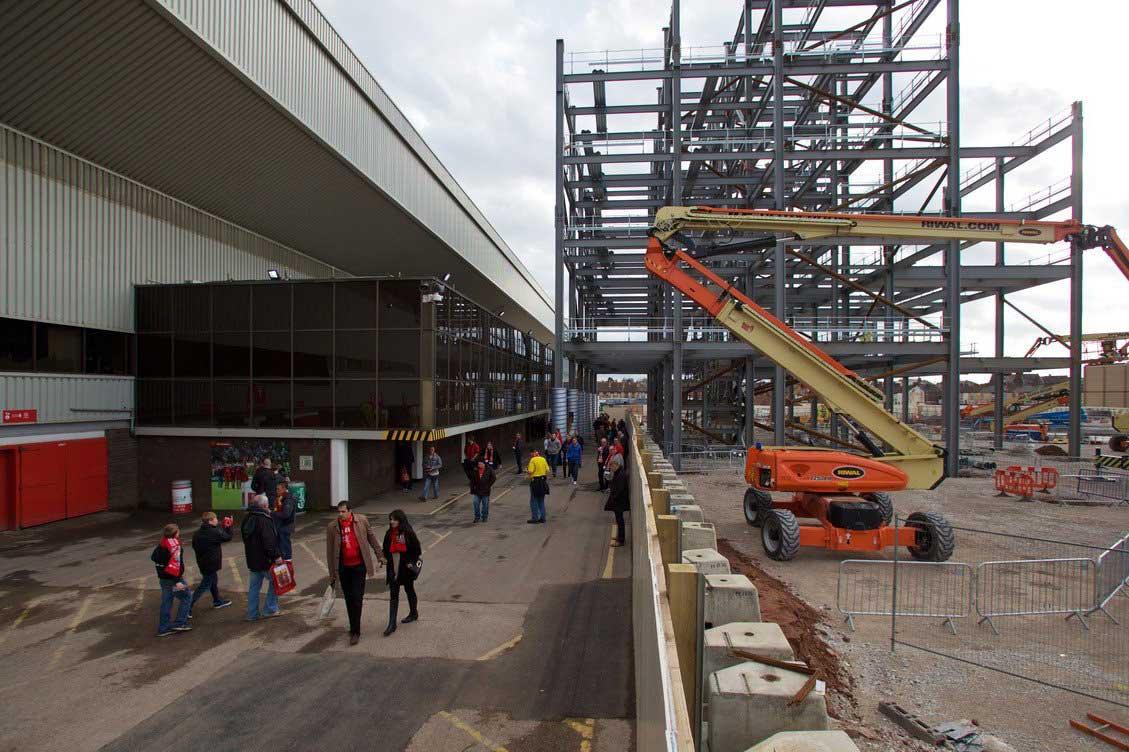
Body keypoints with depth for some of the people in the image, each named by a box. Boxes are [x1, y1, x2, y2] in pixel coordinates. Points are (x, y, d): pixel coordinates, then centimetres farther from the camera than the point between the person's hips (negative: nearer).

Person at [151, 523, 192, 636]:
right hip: (172, 578, -8)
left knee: (166, 602, 14)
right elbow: (175, 563, -25)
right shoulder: (174, 544, -19)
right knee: (186, 597, 4)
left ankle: (163, 628, 18)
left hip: (162, 578, 8)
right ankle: (179, 623, 2)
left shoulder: (161, 544, 7)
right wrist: (177, 581, -25)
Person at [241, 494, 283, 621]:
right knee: (274, 582, 8)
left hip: (252, 559, 8)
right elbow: (269, 541, -25)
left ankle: (252, 614, 18)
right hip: (265, 560, -8)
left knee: (254, 586, 14)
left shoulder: (247, 519, 8)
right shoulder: (264, 520, -21)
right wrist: (276, 555, -20)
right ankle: (270, 609, 10)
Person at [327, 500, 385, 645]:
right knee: (349, 599, 14)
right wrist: (332, 575, 3)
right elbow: (330, 552, 1)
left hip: (359, 566, -2)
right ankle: (353, 628, 30)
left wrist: (380, 556, 10)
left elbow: (372, 537, 6)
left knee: (357, 599, -5)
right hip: (343, 567, 2)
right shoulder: (332, 527, -5)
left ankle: (355, 631, 2)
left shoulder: (361, 520, -6)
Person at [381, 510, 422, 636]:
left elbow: (416, 549, -8)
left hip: (406, 568, -4)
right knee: (393, 595, 1)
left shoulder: (408, 533, -13)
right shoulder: (389, 533, 2)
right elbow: (386, 548, 14)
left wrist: (411, 562, -11)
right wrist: (386, 558, 0)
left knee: (409, 590, 16)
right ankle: (392, 624, 3)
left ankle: (414, 613, 38)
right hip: (393, 568, 4)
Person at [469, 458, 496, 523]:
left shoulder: (489, 470, -8)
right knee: (476, 504, 3)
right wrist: (472, 490, 3)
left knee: (485, 504, 8)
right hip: (477, 491, 2)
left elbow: (494, 478, -1)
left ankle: (484, 517, 21)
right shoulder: (475, 470, -1)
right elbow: (472, 481, 5)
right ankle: (477, 517, 16)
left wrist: (488, 485, -6)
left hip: (485, 491, -2)